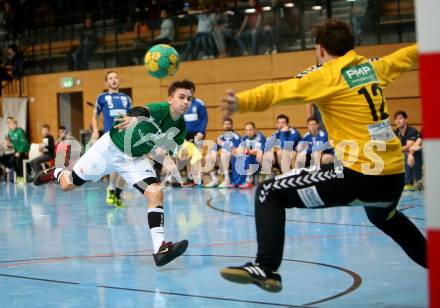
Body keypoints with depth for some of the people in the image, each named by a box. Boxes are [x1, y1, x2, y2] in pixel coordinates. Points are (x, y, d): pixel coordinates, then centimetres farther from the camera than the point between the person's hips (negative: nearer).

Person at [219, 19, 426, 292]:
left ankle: (266, 268, -14)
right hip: (394, 176, 7)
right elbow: (406, 56, 34)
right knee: (385, 218, 42)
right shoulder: (373, 67, 14)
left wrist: (241, 102, -36)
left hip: (358, 177, -7)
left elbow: (279, 91, -22)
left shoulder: (326, 75, -5)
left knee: (269, 193, -2)